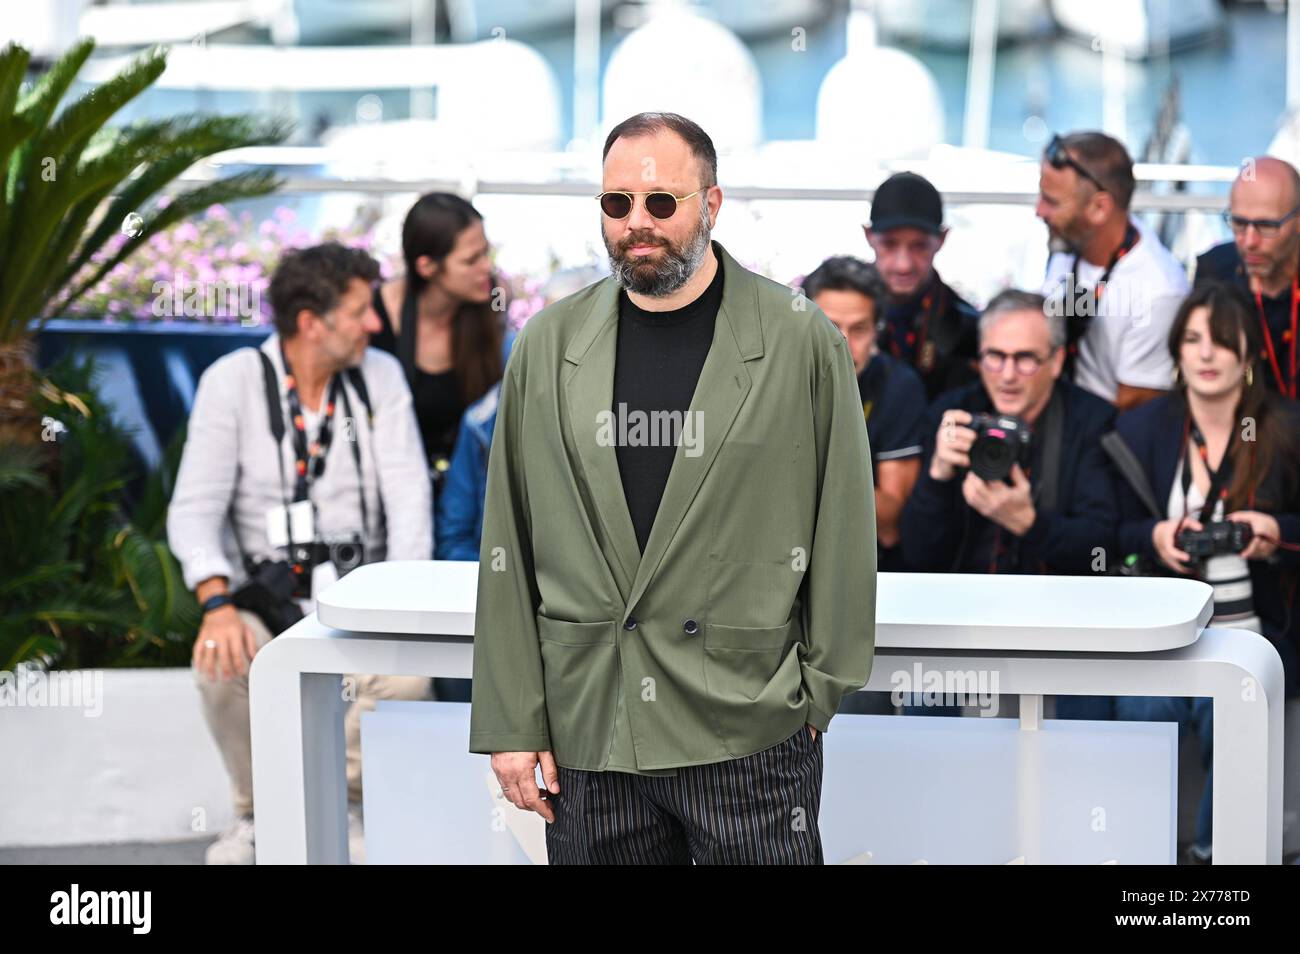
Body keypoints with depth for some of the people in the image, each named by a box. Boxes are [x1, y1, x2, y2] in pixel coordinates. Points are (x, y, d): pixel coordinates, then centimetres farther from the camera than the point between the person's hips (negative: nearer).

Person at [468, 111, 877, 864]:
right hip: (589, 737, 3)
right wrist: (512, 724, 3)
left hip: (749, 735, -2)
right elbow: (508, 551, 7)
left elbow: (844, 531, 2)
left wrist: (822, 691, 0)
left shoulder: (803, 344, -1)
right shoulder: (549, 348, 7)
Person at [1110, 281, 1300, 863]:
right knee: (1145, 708, -17)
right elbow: (1114, 533, 7)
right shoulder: (1139, 430, 6)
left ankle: (1216, 849, 5)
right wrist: (1153, 536, -13)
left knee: (1222, 712, -18)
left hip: (1252, 629, -1)